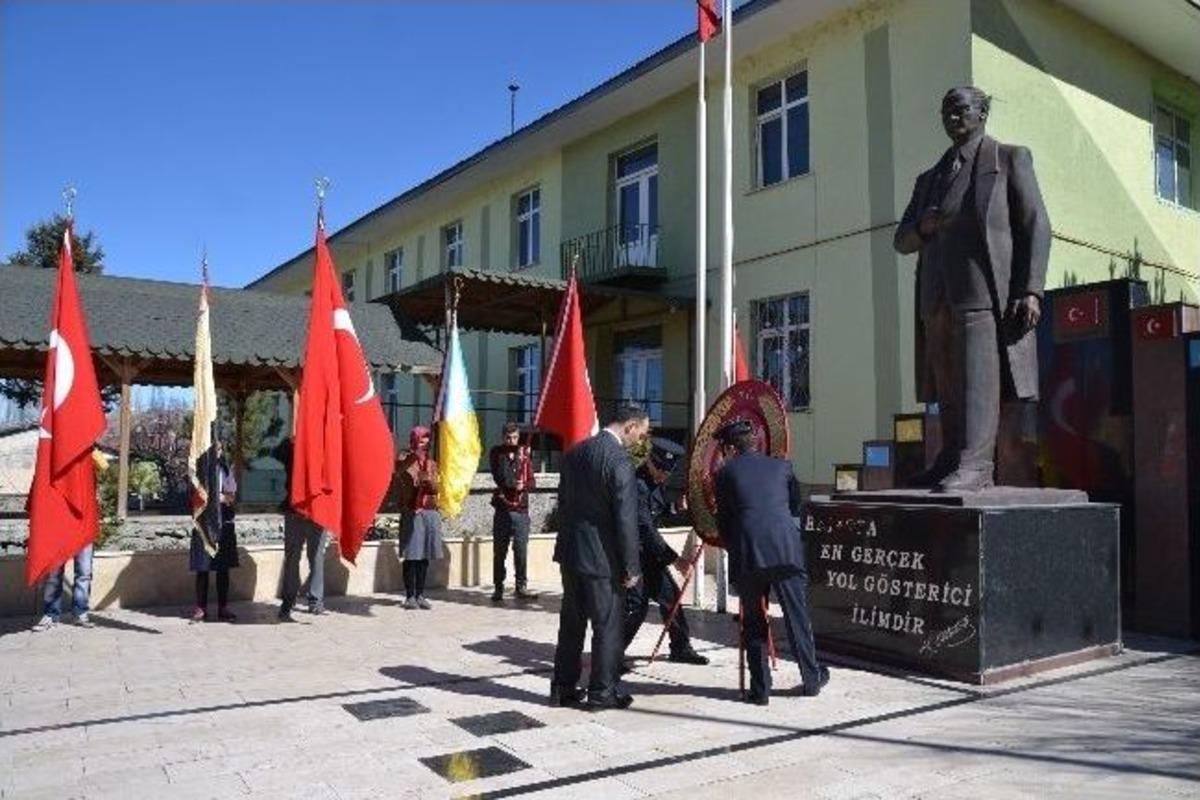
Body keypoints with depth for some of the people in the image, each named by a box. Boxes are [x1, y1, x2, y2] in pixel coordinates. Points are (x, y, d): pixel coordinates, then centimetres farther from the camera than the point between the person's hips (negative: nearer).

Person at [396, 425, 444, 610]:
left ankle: (420, 595, 13)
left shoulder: (432, 464, 13)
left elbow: (435, 488, 5)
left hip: (431, 513, 4)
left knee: (425, 557, 6)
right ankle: (410, 596, 4)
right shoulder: (405, 462, 0)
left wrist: (428, 480, -15)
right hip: (412, 513, -4)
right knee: (411, 556, -2)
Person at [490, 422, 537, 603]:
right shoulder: (496, 453, 5)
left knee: (521, 550, -1)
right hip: (502, 509, -1)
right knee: (499, 551, 3)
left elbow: (532, 482, 4)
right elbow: (501, 478, -7)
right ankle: (498, 588, 12)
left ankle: (522, 587, 7)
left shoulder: (524, 454, 10)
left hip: (521, 509, 1)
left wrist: (523, 486, -15)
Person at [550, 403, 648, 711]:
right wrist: (631, 566, -11)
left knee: (571, 622, 16)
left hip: (570, 551, 8)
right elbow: (626, 520, -18)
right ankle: (602, 691, 15)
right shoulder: (620, 461, -18)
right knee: (608, 625, 6)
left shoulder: (574, 452, 6)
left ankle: (563, 687, 24)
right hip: (601, 556, -8)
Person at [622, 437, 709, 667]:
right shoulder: (638, 484, -23)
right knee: (636, 604, -11)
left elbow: (664, 515, 15)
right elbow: (645, 529, -27)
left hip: (648, 552, 9)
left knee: (670, 595, 11)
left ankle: (681, 648, 25)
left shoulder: (657, 483, 7)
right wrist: (673, 558, -27)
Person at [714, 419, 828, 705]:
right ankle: (812, 680, 25)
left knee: (753, 622, 9)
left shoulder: (726, 472, 12)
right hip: (787, 550, 2)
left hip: (747, 554, -1)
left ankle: (760, 689, 11)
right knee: (798, 617, 13)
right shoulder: (781, 466, 17)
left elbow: (723, 520, 14)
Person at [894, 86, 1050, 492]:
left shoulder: (1010, 159, 10)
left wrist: (1031, 290, -11)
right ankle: (951, 459, 5)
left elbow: (1036, 226, 2)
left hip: (987, 289, -5)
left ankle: (974, 465, -18)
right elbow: (902, 242, 22)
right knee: (948, 387, 3)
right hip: (939, 296, 5)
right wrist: (922, 228, -4)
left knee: (979, 377, -14)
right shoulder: (929, 178, 24)